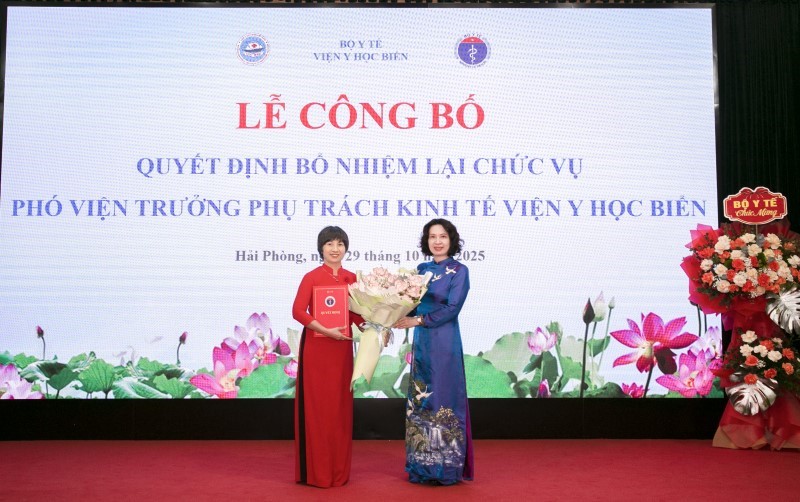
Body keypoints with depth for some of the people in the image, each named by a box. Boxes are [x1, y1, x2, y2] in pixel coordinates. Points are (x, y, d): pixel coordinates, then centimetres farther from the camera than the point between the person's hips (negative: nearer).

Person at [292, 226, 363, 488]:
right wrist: (326, 330, -20)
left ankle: (339, 469, 23)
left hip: (342, 347, 5)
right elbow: (298, 311, -14)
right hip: (316, 347, -4)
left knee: (340, 405, 10)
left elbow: (355, 312, 10)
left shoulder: (351, 278, 8)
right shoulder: (311, 277, -6)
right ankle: (316, 470, 14)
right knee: (316, 405, 2)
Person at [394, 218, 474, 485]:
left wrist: (418, 320, -15)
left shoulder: (459, 270, -5)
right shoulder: (422, 269, 12)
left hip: (445, 341, -6)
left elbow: (452, 307, -14)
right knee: (420, 399, 9)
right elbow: (413, 303, 12)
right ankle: (423, 464, 20)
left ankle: (447, 465, 10)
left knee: (443, 398, -2)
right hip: (421, 341, 6)